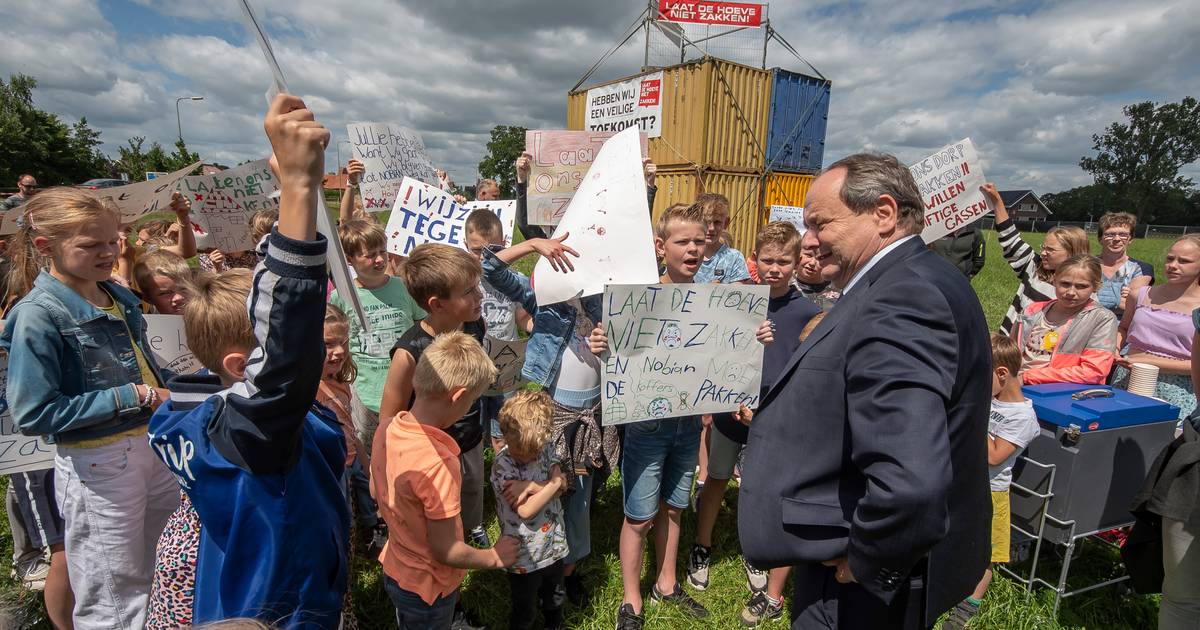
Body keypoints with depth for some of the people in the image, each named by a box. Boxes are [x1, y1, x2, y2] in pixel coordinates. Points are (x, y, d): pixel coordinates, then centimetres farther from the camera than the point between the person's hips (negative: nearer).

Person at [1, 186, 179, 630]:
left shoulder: (119, 297, 5)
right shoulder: (39, 315, -16)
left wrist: (163, 388, 2)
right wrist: (130, 397, -21)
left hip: (153, 445, 7)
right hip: (98, 464, -6)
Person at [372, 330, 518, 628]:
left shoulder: (387, 429, -14)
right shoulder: (437, 464, -38)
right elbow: (446, 551, -28)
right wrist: (495, 557, -12)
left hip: (396, 568, 6)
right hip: (427, 589, -6)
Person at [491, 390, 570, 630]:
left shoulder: (547, 447, -9)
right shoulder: (502, 465, -25)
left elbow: (562, 485, -13)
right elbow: (525, 510, -27)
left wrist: (532, 486, -28)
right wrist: (551, 484, -20)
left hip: (554, 545, 5)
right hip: (524, 555, -5)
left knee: (555, 601, 28)